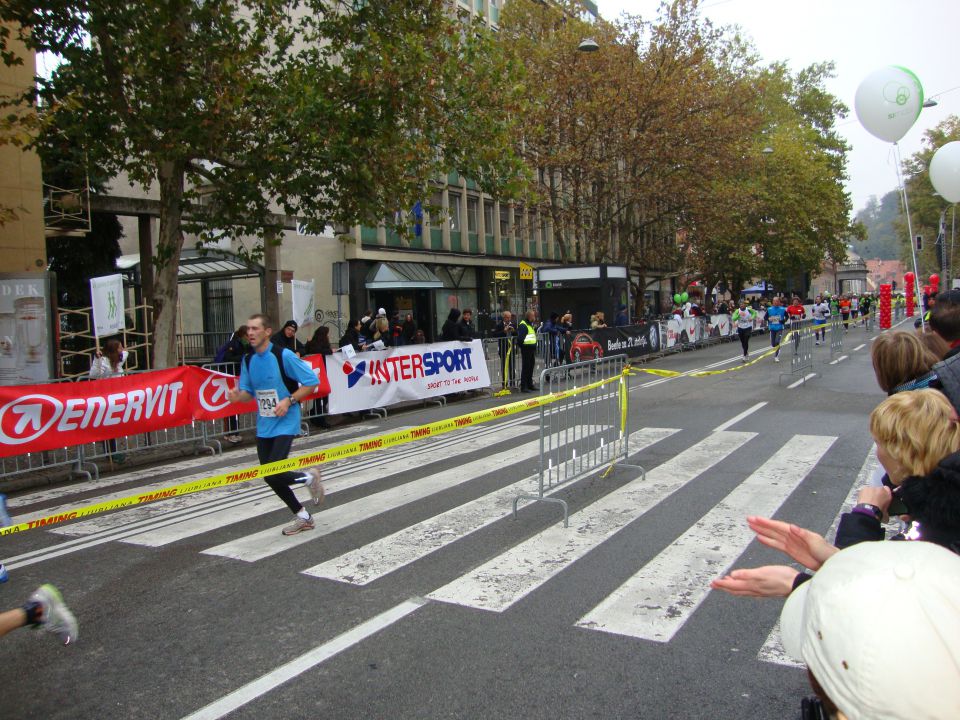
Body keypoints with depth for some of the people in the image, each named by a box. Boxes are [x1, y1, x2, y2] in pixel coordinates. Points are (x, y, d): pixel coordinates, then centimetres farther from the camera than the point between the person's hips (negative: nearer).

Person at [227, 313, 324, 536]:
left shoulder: (283, 355, -12)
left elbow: (311, 381, -9)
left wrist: (289, 400, -18)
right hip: (263, 427, 7)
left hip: (285, 424, -7)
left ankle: (309, 477, 15)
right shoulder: (248, 360, 6)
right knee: (270, 478, 9)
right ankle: (303, 517, 27)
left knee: (274, 475, -17)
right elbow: (248, 392, 13)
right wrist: (238, 396, -9)